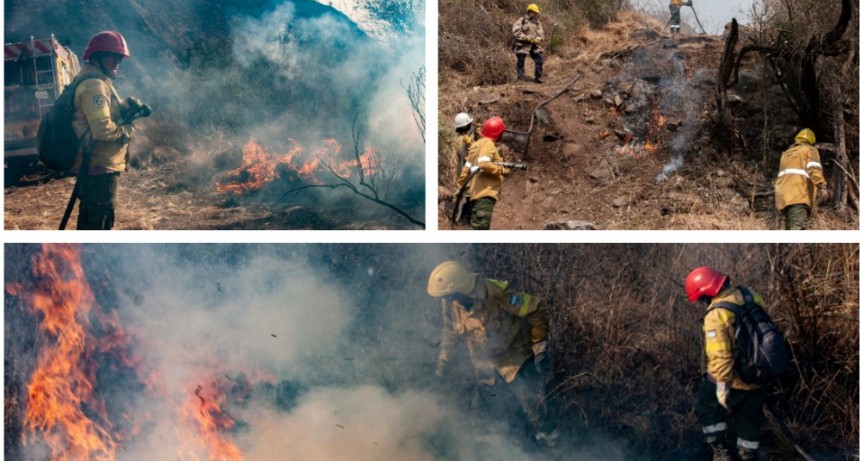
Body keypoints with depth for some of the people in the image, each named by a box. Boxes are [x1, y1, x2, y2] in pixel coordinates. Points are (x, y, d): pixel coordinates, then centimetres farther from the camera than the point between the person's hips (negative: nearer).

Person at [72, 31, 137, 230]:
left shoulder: (97, 82, 17)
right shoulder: (94, 85, -17)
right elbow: (103, 129, -26)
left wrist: (126, 106, 2)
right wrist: (128, 131, -10)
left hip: (94, 165, 11)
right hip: (100, 166, -11)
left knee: (90, 219, 19)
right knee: (101, 219, -8)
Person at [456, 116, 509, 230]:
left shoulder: (477, 144, 21)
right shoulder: (488, 144, -7)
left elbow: (467, 168, 21)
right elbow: (484, 164, -23)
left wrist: (460, 185, 23)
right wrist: (501, 170, -13)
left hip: (477, 193, 10)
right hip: (485, 192, -10)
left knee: (477, 224, 10)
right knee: (480, 225, -16)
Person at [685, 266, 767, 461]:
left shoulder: (716, 315, -25)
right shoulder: (751, 298, -3)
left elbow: (720, 355, -30)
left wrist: (722, 386, -23)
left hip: (731, 379, -6)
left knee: (708, 407, 19)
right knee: (750, 419, 22)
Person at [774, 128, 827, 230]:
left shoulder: (786, 153, 32)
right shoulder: (809, 150, 11)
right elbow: (813, 168, -9)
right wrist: (822, 187, -17)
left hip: (782, 196, 7)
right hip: (798, 195, -7)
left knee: (791, 229, 13)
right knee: (797, 228, -23)